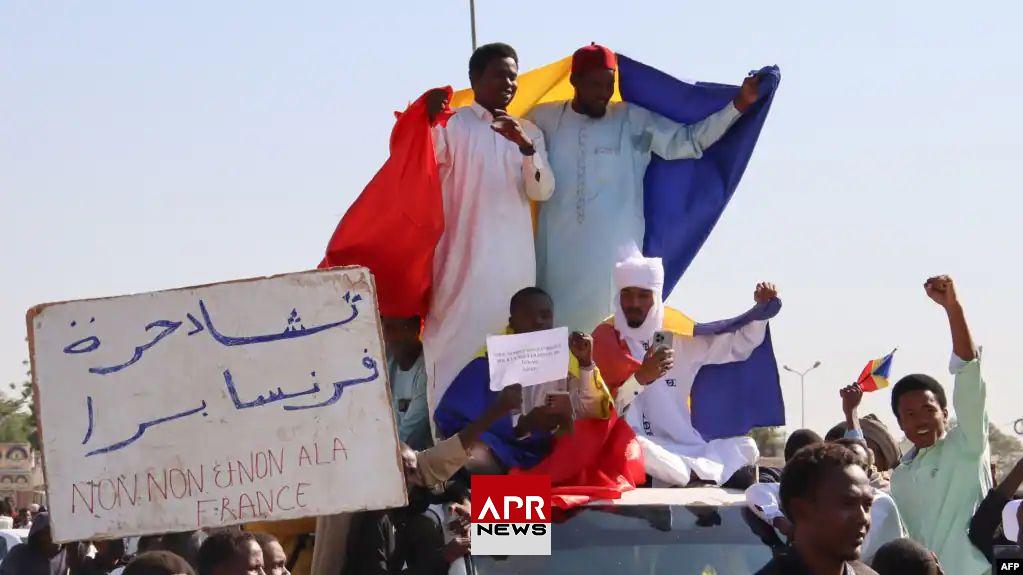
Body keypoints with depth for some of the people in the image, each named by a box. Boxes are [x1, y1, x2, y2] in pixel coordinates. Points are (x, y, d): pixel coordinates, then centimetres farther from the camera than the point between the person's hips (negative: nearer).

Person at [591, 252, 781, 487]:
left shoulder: (677, 337, 12)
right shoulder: (605, 339, 0)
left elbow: (738, 344, 19)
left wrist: (762, 309, 4)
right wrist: (641, 377, -26)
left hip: (685, 446, 5)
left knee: (745, 447, -11)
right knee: (632, 447, -38)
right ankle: (710, 474, -30)